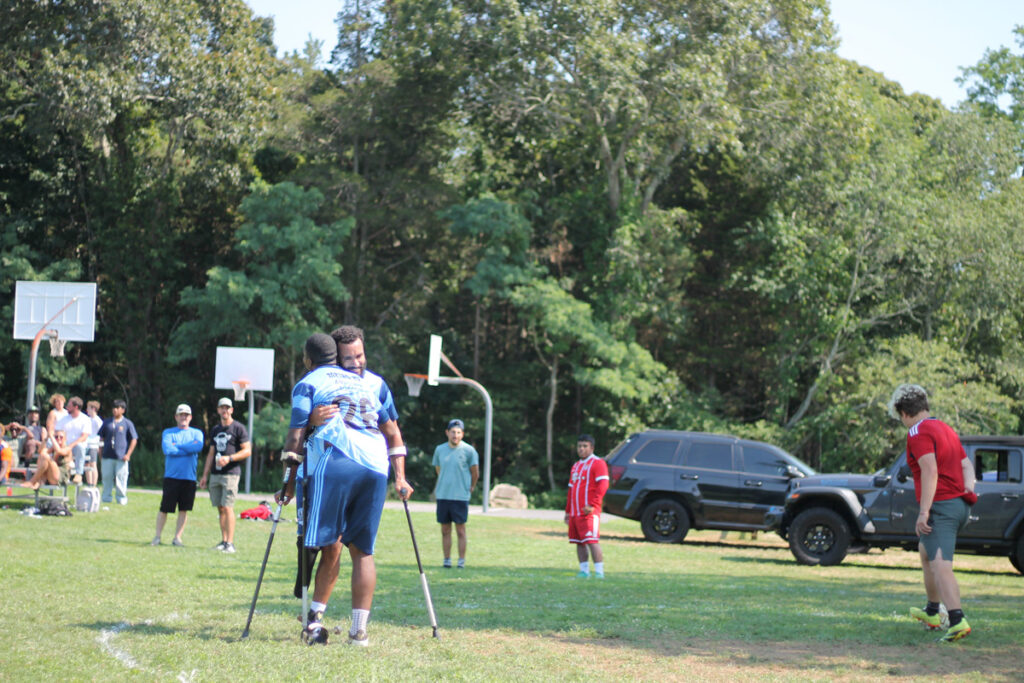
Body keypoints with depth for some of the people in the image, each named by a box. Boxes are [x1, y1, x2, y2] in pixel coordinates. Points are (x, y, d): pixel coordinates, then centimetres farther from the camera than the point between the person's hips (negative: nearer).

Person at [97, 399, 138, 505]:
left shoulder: (128, 423, 5)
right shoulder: (107, 422, 14)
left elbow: (134, 440, 4)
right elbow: (101, 438, 18)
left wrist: (128, 454, -5)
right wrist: (100, 454, 9)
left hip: (121, 457, -3)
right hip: (107, 457, 3)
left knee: (121, 479, -4)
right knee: (106, 477, 4)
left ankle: (122, 499, 5)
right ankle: (105, 499, 13)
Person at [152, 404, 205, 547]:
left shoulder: (197, 433, 11)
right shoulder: (168, 432, 7)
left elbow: (198, 447, -11)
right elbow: (167, 449, -11)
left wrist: (177, 446, -9)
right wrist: (189, 449, -9)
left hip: (189, 477, 2)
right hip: (171, 476, -2)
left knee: (184, 509, 3)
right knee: (164, 508, -1)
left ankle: (177, 538, 12)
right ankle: (157, 536, 9)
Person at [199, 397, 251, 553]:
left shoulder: (238, 428, -2)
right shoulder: (215, 429, 18)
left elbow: (247, 450, -6)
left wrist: (229, 458, -17)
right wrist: (205, 475, 17)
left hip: (230, 473, -6)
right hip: (215, 474, 6)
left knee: (227, 508, -12)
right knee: (220, 508, 6)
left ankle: (230, 543, -12)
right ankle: (223, 541, 11)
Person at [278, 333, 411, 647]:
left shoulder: (308, 384, 15)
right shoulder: (366, 383, 31)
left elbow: (296, 436, 6)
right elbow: (393, 432, 29)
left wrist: (289, 485, 9)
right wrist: (400, 478, 27)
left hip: (336, 463, -4)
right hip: (376, 467, 4)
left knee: (332, 546, 0)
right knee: (362, 550, 6)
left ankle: (315, 617, -5)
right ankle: (359, 630, 2)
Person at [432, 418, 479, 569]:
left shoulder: (469, 450, -3)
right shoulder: (440, 449, 8)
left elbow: (475, 474, 4)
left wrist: (470, 488, 9)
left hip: (461, 496, -4)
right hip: (442, 495, 4)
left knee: (460, 530, -2)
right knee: (445, 530, 6)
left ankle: (462, 561, 3)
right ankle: (447, 560, 12)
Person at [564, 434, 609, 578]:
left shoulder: (598, 463, -4)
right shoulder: (576, 466, 22)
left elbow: (603, 485, -14)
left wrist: (592, 505, -20)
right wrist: (568, 511, 22)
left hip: (589, 512, -8)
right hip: (575, 512, 8)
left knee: (592, 541, -14)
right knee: (579, 542, 7)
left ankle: (599, 572, -14)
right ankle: (584, 571, 12)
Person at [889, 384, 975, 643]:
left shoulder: (918, 432, -10)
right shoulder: (945, 429, 20)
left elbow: (930, 471, -22)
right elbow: (966, 464, 16)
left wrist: (924, 512, -24)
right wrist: (968, 487, 2)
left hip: (940, 505, -10)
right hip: (960, 505, 10)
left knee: (940, 565, -18)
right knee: (925, 550, 28)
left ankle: (957, 621, -33)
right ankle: (932, 613, 40)